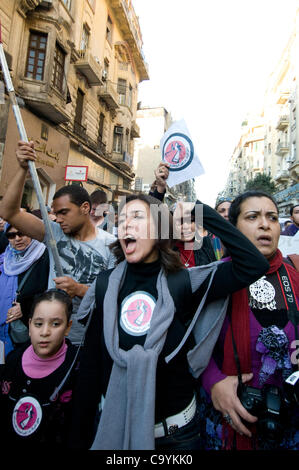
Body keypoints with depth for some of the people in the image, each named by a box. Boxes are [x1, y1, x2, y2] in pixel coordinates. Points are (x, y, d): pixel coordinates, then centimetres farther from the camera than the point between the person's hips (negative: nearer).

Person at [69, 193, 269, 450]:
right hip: (112, 424, 2)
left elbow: (254, 264, -23)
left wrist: (204, 213, -21)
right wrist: (78, 437, 1)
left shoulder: (183, 283, -15)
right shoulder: (105, 284, -10)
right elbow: (90, 362, -5)